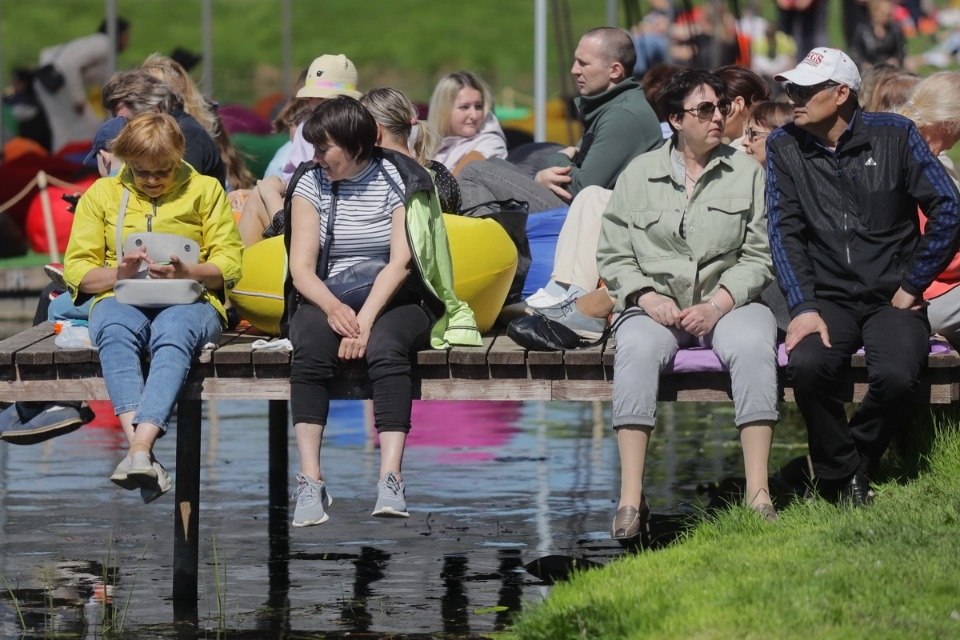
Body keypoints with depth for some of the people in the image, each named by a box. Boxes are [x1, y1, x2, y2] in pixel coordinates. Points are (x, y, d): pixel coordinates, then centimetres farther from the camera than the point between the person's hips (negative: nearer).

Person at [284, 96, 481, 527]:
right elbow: (301, 267, -1)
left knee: (385, 345, -36)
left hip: (395, 301, -2)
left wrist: (365, 320, -25)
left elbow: (401, 261, -12)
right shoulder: (311, 185, 8)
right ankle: (310, 482, -38)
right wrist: (333, 307, -23)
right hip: (327, 300, 2)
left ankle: (391, 480, -45)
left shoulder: (399, 181, -1)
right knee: (309, 348, -32)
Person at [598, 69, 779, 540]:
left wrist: (720, 303, -12)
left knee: (753, 343, -34)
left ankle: (758, 492, -37)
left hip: (729, 302, 0)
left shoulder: (747, 174, 11)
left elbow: (759, 254, 3)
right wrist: (646, 296, -9)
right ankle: (630, 499, -39)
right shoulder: (639, 175, 13)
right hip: (657, 304, 0)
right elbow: (613, 254, 9)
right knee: (636, 349, -34)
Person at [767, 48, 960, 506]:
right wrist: (803, 308, -13)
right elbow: (784, 232, 0)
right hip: (829, 298, 1)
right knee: (805, 365, -31)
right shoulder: (784, 147, 4)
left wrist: (912, 287, -3)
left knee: (896, 376, -31)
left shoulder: (893, 136, -2)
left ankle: (856, 465, -2)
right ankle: (842, 480, -10)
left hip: (892, 299, -1)